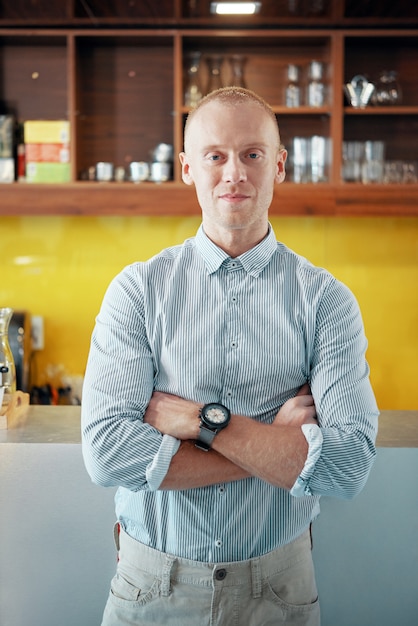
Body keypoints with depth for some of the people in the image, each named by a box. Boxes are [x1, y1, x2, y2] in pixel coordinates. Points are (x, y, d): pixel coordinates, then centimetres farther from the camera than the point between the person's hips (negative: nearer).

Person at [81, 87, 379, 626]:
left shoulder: (325, 299, -7)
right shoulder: (138, 289, -8)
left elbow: (349, 465, -17)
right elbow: (107, 451, -19)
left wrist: (202, 419, -21)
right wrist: (279, 444, -18)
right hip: (153, 580, 0)